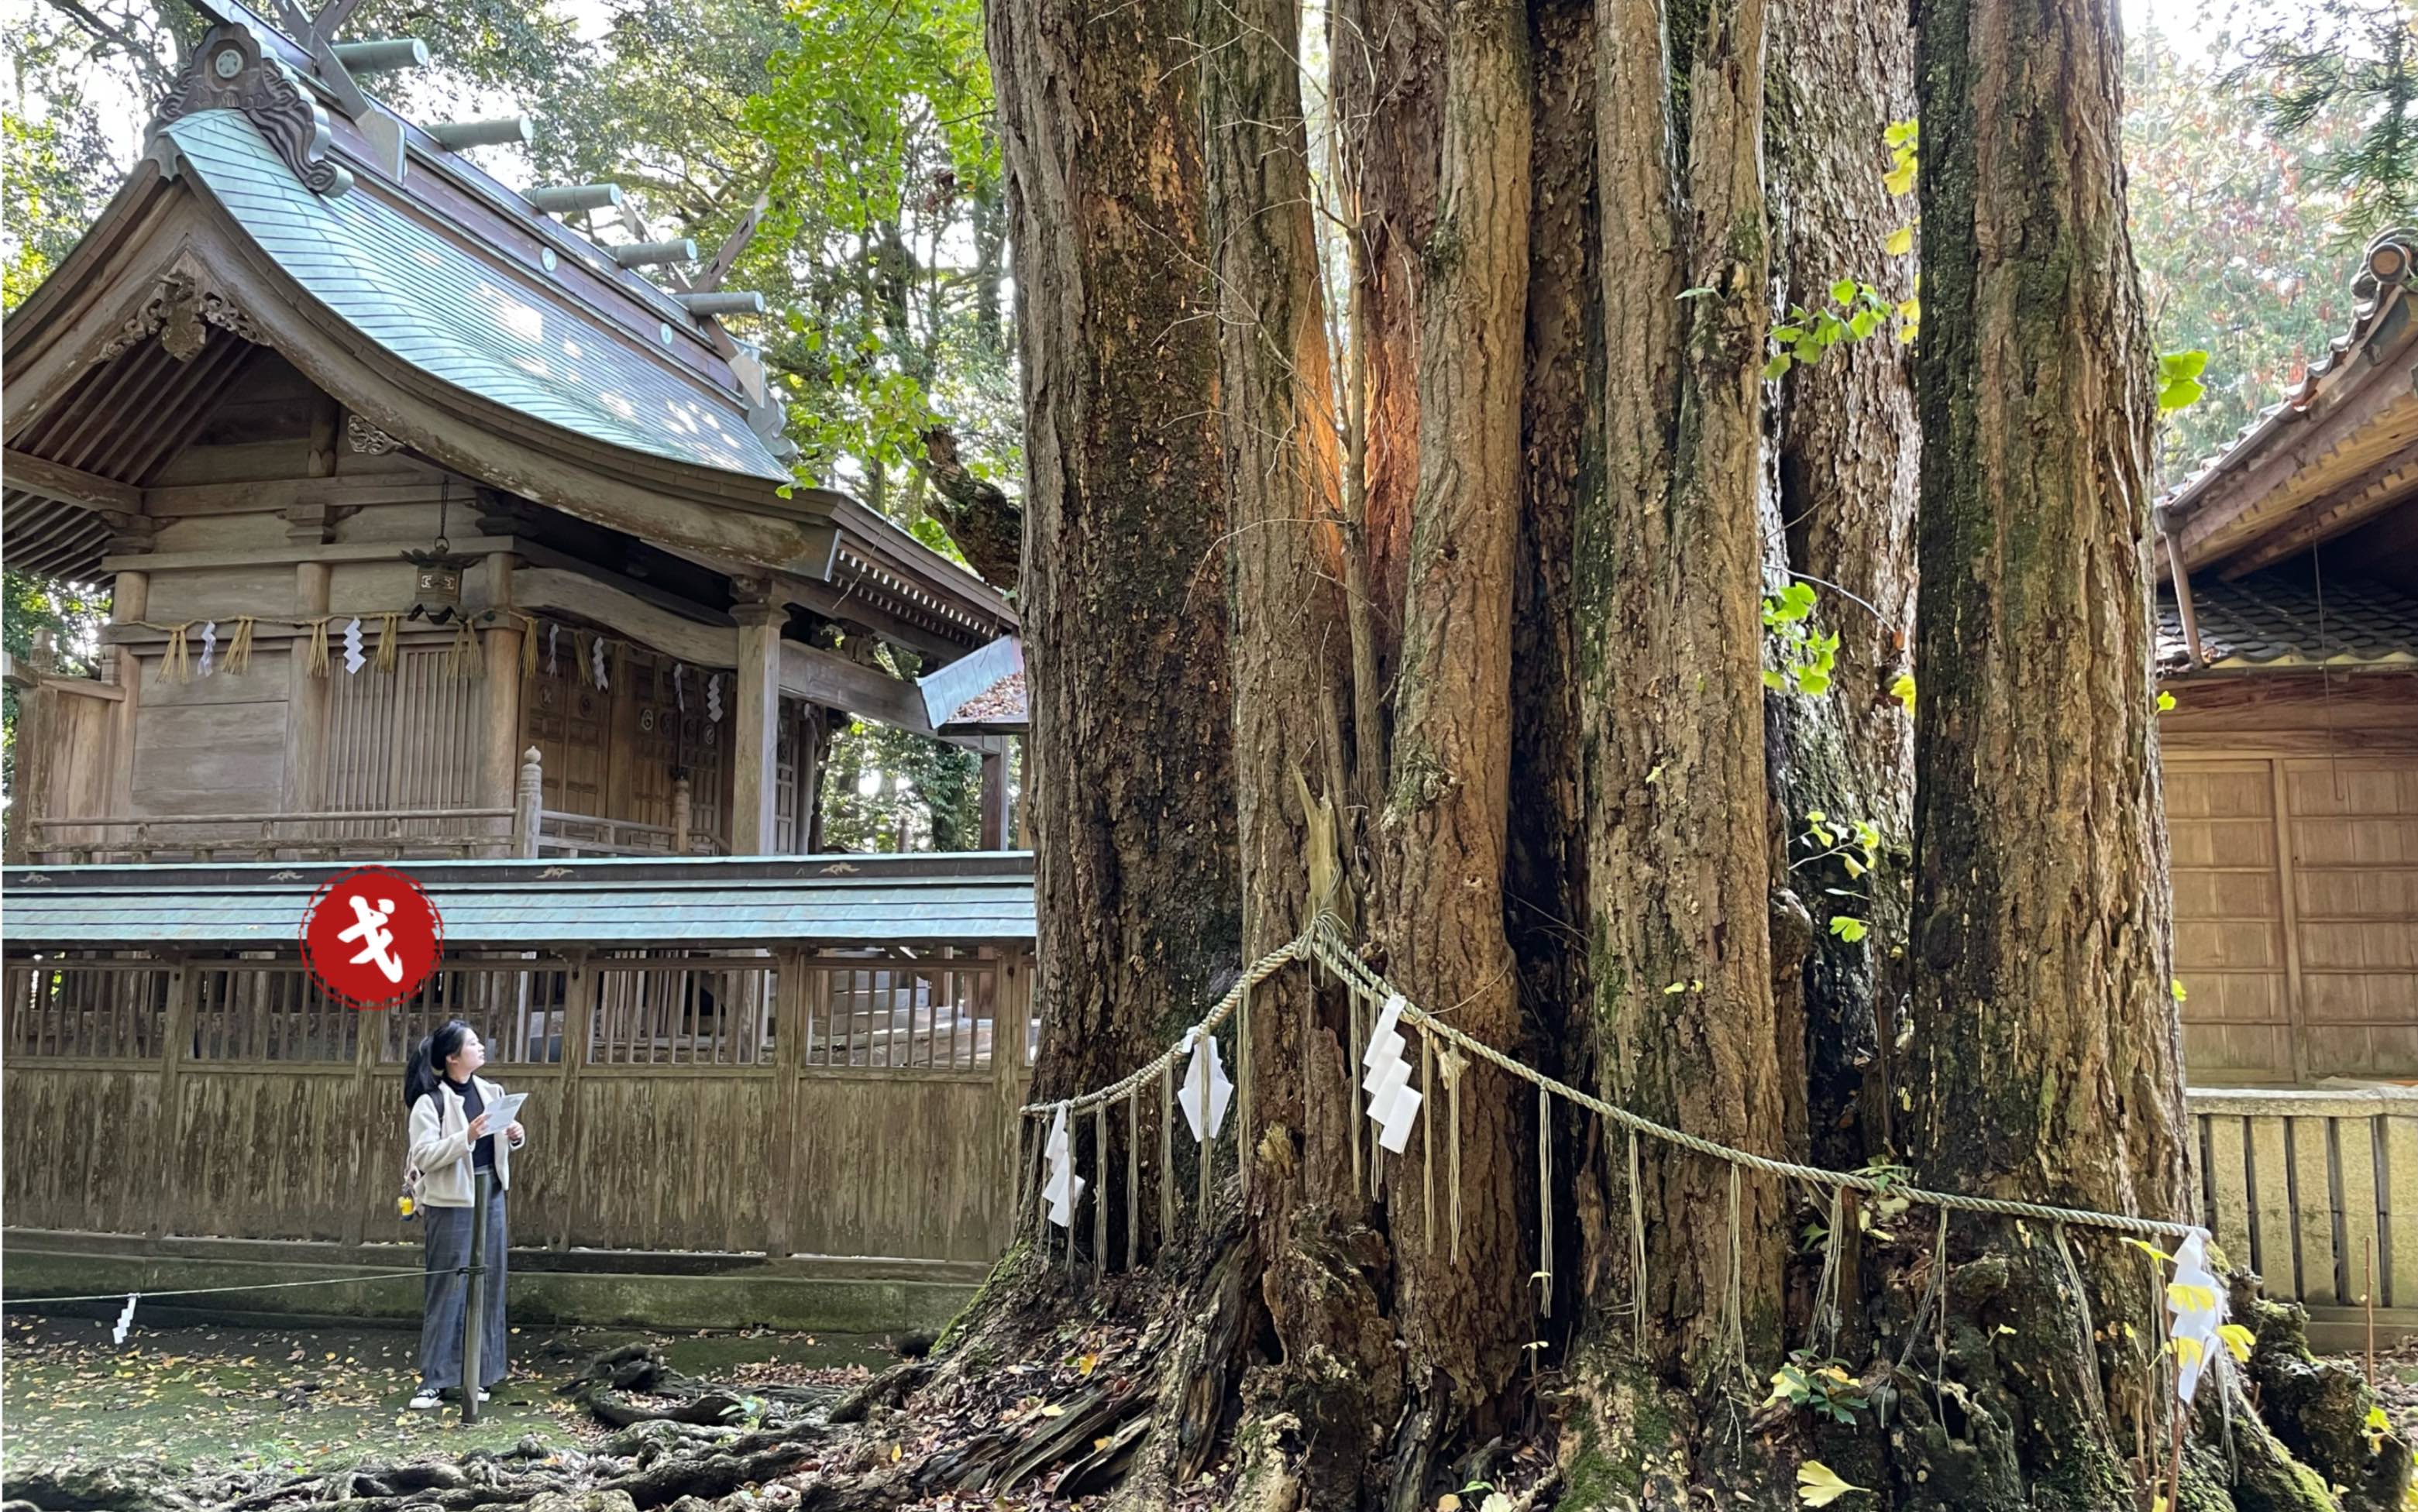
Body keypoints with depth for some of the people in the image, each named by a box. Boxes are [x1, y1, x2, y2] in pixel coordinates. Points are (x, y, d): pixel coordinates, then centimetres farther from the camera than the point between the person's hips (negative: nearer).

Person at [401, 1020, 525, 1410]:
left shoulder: (491, 1092, 8)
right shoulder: (430, 1101, -10)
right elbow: (423, 1156, -17)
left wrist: (515, 1137, -1)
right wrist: (467, 1136, -28)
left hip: (491, 1198, 6)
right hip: (451, 1204, -6)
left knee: (487, 1288, 9)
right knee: (448, 1290, -2)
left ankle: (477, 1374, 19)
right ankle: (434, 1379, 7)